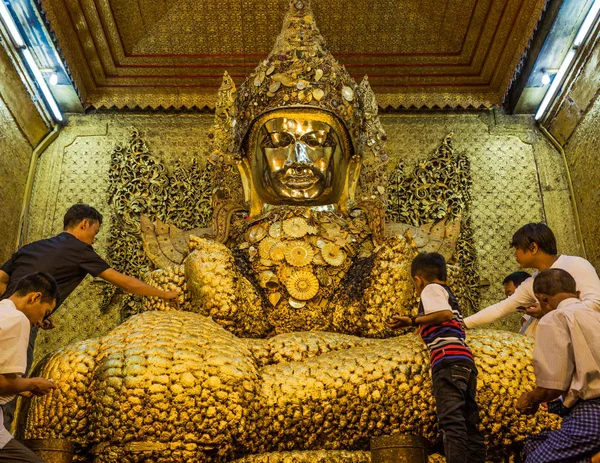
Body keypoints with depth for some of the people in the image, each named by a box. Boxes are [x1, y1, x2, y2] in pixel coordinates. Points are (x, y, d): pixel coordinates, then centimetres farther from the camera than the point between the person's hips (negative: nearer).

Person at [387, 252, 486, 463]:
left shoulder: (431, 288, 5)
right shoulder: (447, 292, 30)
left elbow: (445, 313, -14)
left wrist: (412, 321, -7)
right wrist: (414, 323, 34)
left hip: (449, 359, -9)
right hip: (465, 360, 9)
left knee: (451, 421, -15)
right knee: (469, 423, 9)